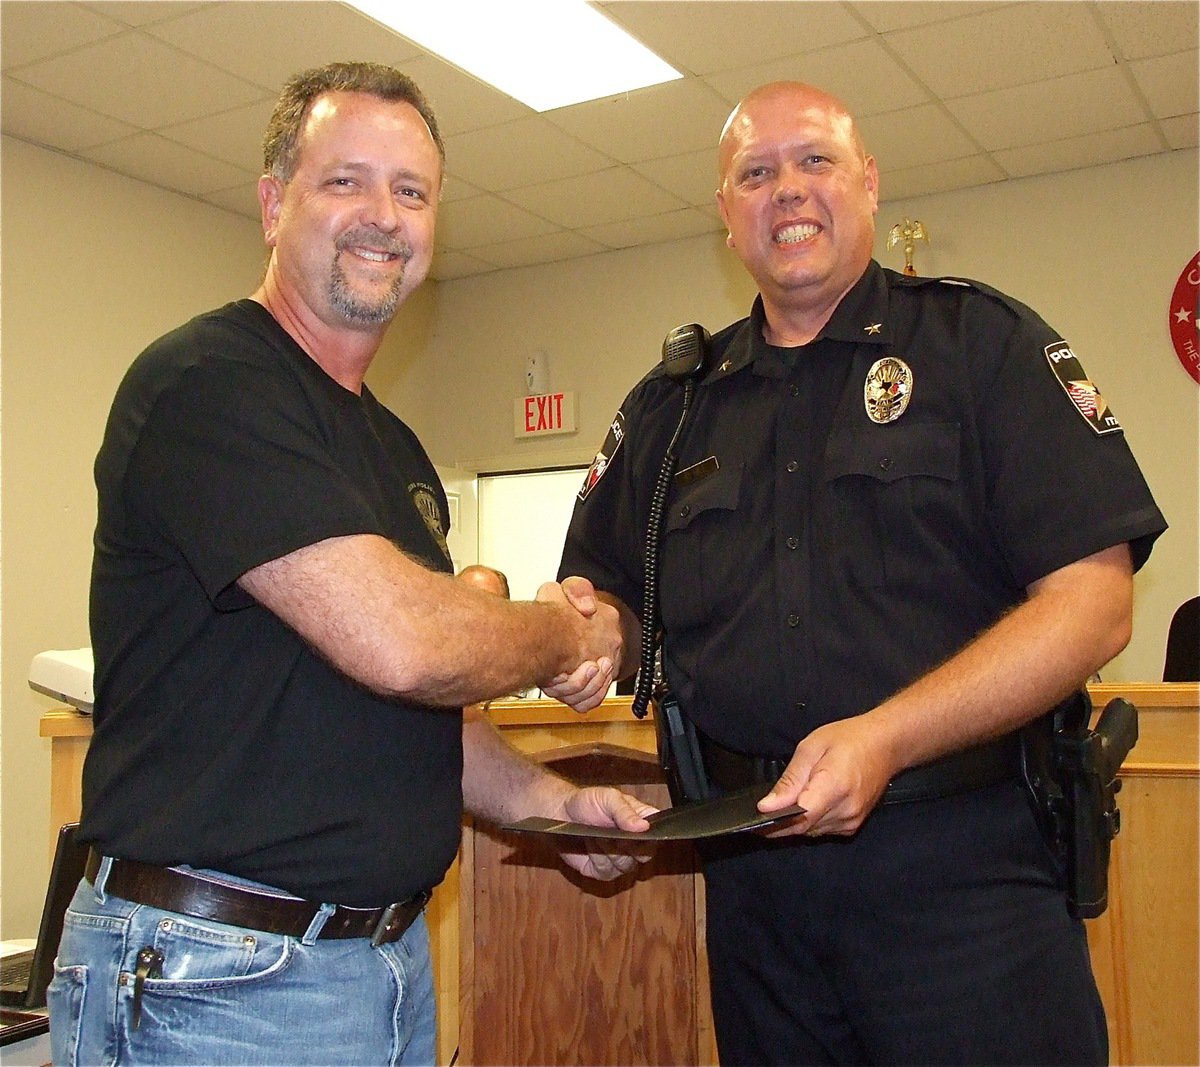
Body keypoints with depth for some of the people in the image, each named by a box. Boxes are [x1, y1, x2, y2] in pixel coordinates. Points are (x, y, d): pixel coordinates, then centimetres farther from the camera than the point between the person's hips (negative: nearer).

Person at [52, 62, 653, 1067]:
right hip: (214, 976, -8)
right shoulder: (205, 381, -16)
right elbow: (399, 644, -27)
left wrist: (546, 799, 2)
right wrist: (572, 633, -8)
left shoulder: (396, 449, 13)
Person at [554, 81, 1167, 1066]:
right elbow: (613, 601, 18)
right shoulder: (670, 405, 13)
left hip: (962, 872, -3)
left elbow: (1094, 602, -9)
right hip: (753, 868, 4)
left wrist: (885, 739, -20)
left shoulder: (981, 341, 0)